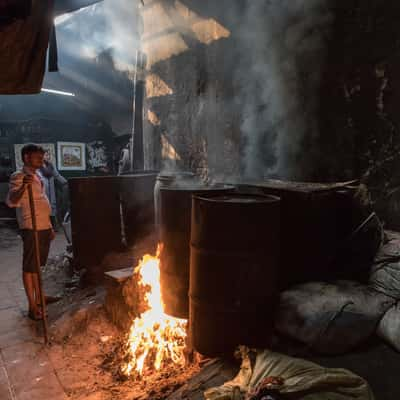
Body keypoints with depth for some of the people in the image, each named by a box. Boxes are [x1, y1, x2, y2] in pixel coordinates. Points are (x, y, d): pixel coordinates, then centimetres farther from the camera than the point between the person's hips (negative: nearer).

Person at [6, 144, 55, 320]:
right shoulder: (18, 176, -10)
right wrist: (23, 186, -43)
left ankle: (39, 298, 29)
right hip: (32, 229, -9)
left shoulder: (37, 176, 16)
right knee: (29, 267, -2)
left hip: (44, 227, 9)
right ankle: (33, 307, 4)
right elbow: (11, 201, -25)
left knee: (38, 265, 17)